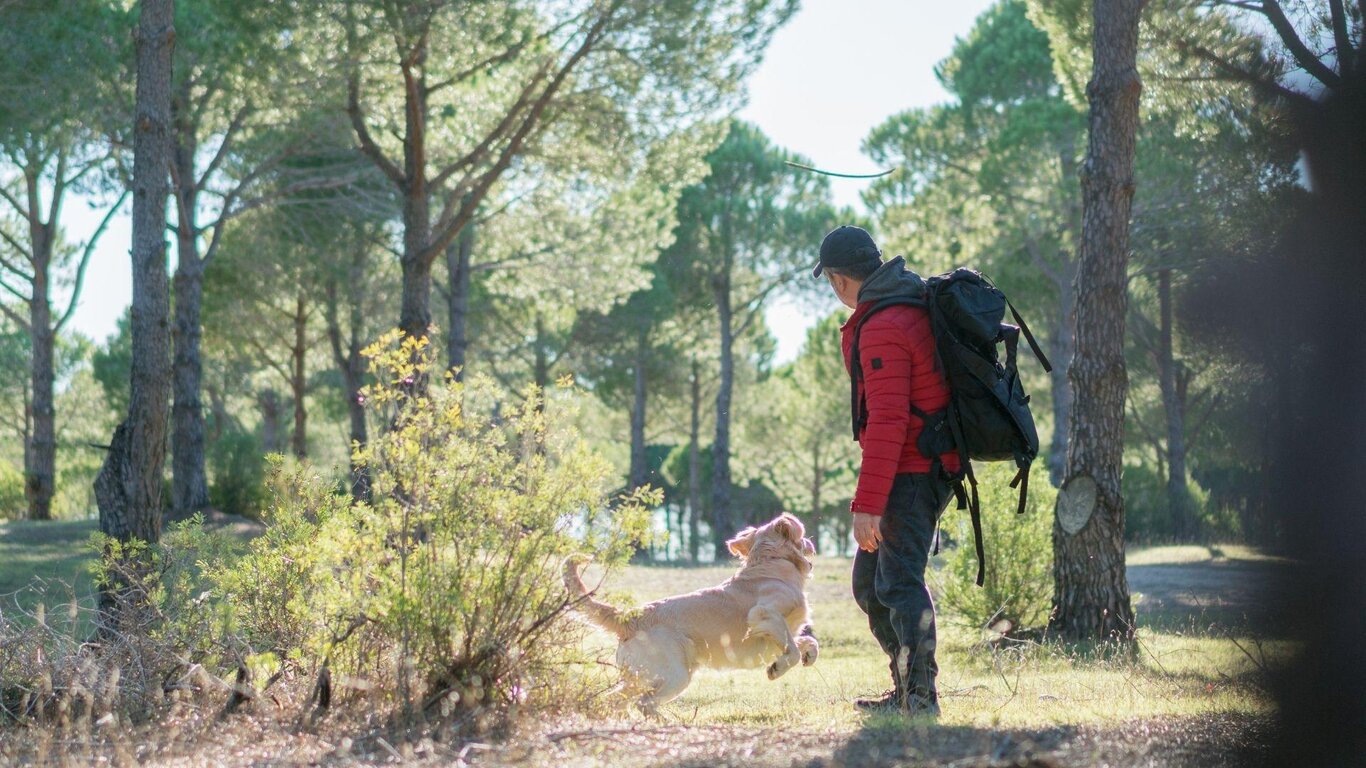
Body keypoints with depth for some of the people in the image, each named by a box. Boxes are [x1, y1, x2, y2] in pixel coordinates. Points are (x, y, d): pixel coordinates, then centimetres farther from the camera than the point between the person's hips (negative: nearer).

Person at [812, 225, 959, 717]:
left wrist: (868, 503, -24)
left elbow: (887, 422, -24)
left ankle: (922, 698, -19)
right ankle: (907, 692, 20)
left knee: (899, 582, -15)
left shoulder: (882, 329, -18)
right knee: (869, 582, 15)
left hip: (909, 473, -11)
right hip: (931, 467, 11)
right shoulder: (916, 306, 15)